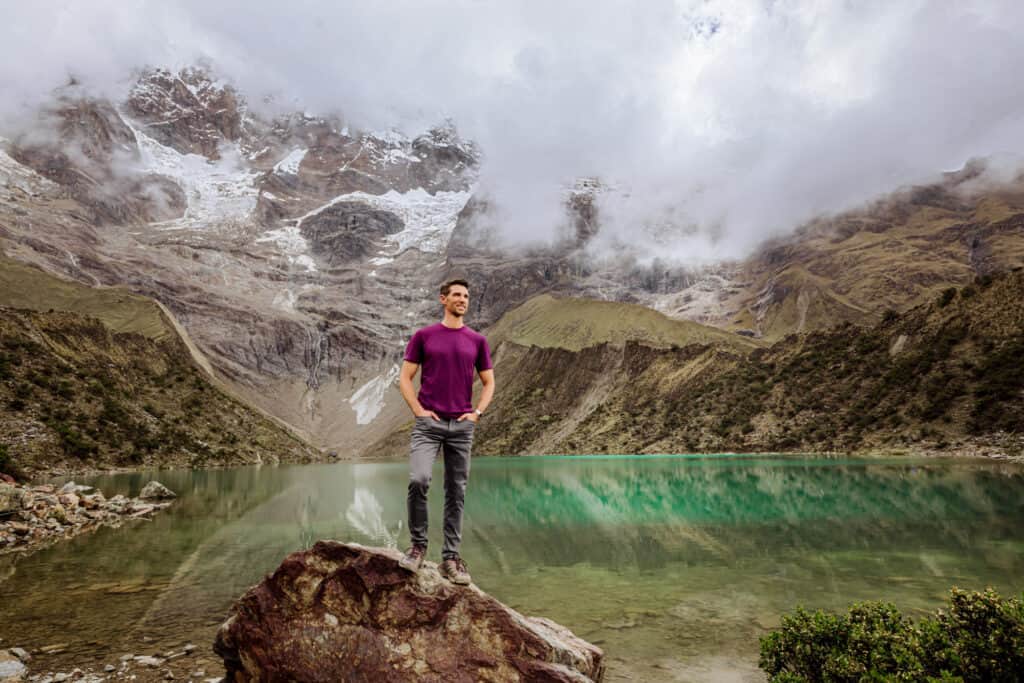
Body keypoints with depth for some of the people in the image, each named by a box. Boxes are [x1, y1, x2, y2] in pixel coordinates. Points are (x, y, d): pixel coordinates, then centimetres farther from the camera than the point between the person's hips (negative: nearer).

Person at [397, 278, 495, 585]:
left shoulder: (477, 341, 7)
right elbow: (405, 378, 3)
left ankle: (450, 557, 18)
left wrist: (477, 412, -1)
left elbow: (488, 383, 12)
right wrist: (419, 411, -7)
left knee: (456, 492, 6)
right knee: (418, 480, -17)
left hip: (462, 426, 2)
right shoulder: (423, 336, 2)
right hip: (428, 423, -2)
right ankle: (418, 543, 6)